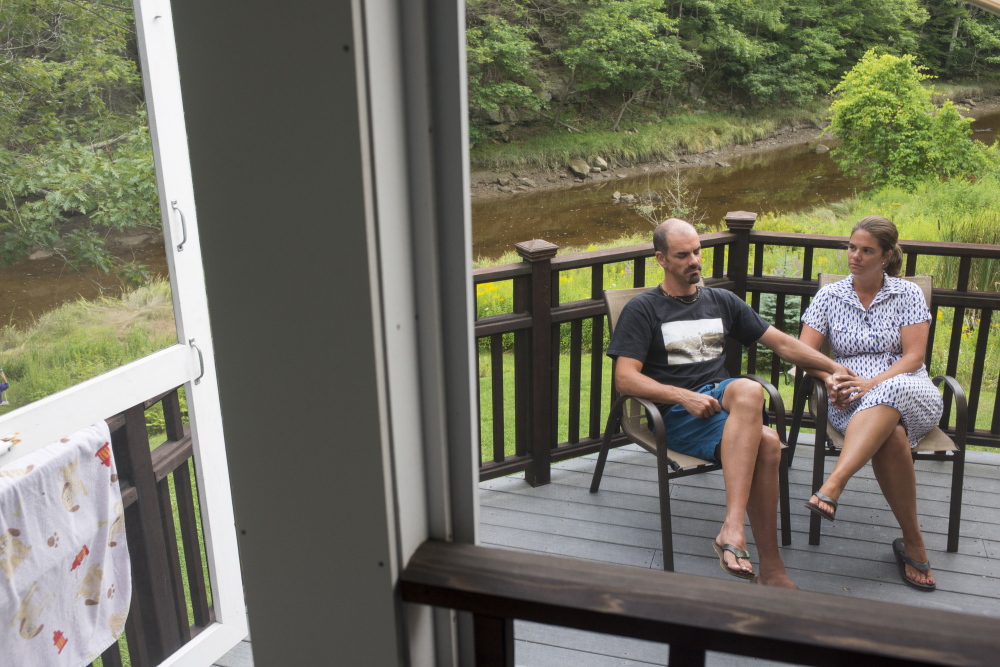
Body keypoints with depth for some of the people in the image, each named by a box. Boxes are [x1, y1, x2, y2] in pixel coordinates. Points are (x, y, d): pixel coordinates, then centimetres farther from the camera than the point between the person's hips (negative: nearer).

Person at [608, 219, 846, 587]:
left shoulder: (722, 301, 22)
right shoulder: (643, 309, 6)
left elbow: (782, 343, 23)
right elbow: (625, 378, -5)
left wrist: (838, 369, 12)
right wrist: (685, 397, -17)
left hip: (722, 397, 4)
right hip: (677, 416, -4)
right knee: (765, 442, -33)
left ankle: (733, 529, -38)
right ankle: (770, 567, -31)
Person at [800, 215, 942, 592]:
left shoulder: (907, 294, 7)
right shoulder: (830, 296, 12)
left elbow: (914, 357, -3)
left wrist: (872, 383, -19)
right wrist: (832, 380, -15)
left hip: (909, 393, -1)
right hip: (853, 402, 2)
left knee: (887, 397, -41)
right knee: (890, 438, -36)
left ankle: (831, 488, -53)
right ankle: (913, 544, -31)